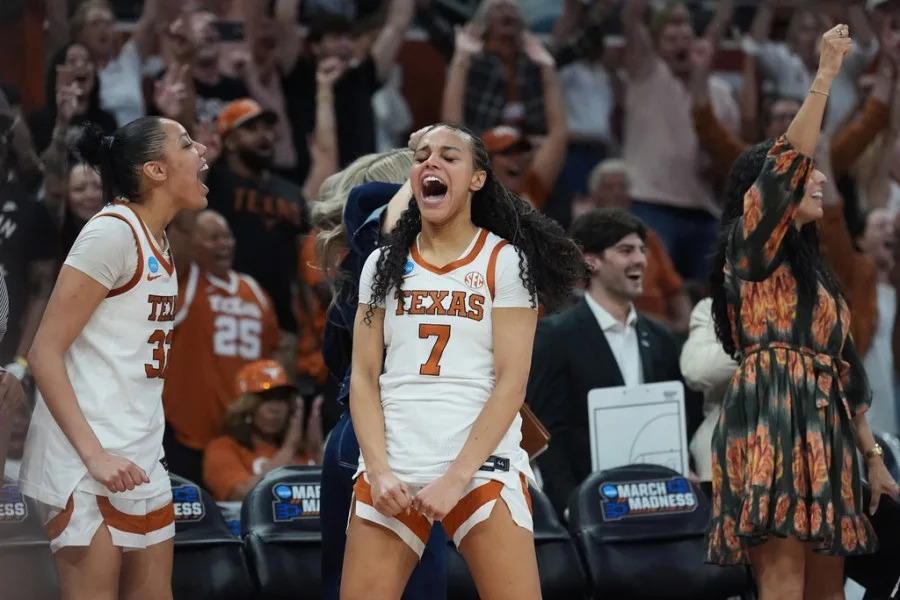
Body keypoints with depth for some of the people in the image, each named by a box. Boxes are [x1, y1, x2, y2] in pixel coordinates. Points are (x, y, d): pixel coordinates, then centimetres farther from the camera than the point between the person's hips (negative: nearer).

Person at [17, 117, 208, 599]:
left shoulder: (157, 242, 13)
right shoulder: (112, 232, -12)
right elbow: (44, 352, -16)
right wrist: (94, 454, -23)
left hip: (140, 457, 9)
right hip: (86, 458, -9)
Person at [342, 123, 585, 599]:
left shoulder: (505, 261, 1)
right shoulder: (384, 265, 11)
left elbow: (511, 381, -5)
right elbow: (364, 377, 8)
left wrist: (457, 477, -13)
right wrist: (379, 469, -7)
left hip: (480, 466, -3)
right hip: (392, 469, 3)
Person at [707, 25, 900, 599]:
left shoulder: (812, 268, 26)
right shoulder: (753, 244, 2)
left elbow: (841, 368, 25)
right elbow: (787, 163, -15)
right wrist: (826, 76, -17)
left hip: (822, 427, 9)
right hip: (773, 420, -9)